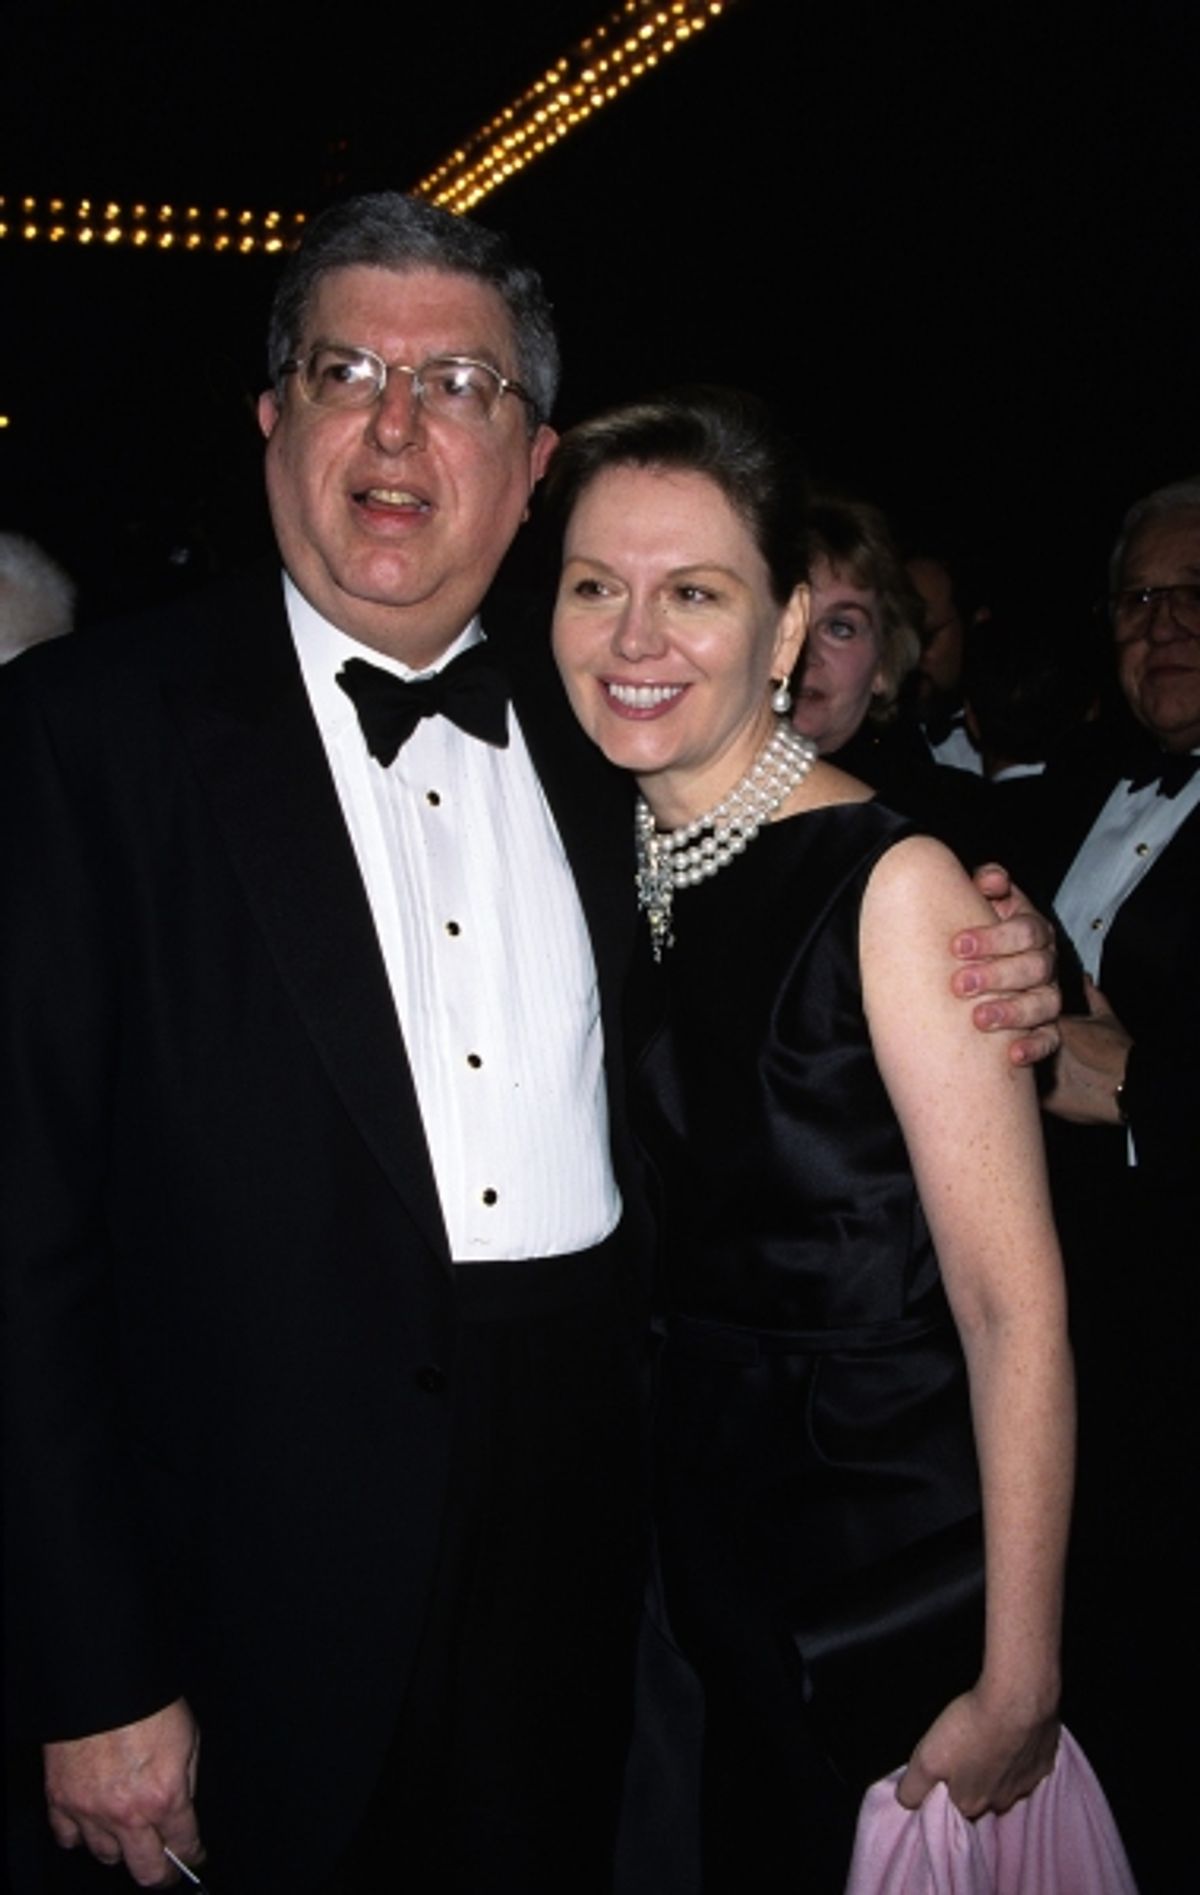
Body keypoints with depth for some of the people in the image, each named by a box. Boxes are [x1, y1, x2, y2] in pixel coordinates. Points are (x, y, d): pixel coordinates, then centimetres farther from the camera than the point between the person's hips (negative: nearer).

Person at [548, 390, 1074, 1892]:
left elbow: (1017, 1310, -20)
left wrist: (1017, 1692, -19)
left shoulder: (890, 882, -20)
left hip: (902, 1562, -6)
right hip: (715, 1530, 6)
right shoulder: (618, 866, 0)